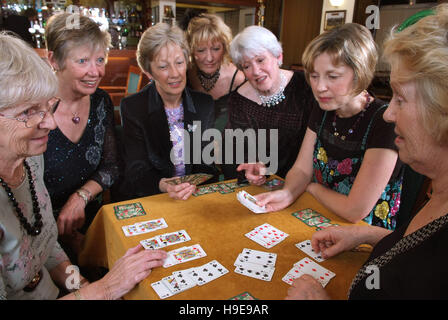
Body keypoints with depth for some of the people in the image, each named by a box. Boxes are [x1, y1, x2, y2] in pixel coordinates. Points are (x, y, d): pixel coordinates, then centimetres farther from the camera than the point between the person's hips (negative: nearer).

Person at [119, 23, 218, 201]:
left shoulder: (204, 104, 2)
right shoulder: (132, 108, -6)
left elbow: (206, 162, 3)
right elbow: (136, 171, -11)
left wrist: (192, 186, -17)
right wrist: (163, 185, -31)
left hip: (195, 196, 1)